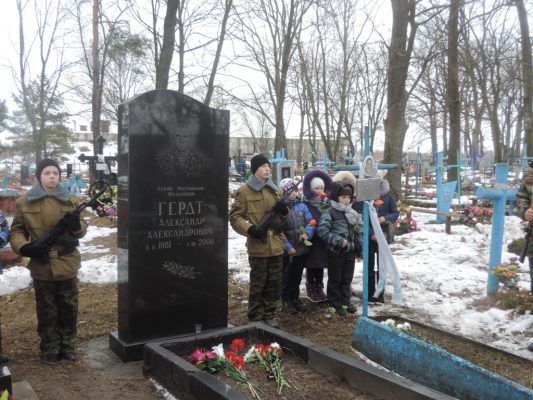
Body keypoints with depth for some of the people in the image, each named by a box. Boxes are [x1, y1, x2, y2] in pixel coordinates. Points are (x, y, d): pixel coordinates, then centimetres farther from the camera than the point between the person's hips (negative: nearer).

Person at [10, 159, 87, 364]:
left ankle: (68, 346, 28)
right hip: (41, 266, -2)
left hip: (67, 264, 2)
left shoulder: (69, 200, 4)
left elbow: (81, 231, 8)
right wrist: (24, 247, -14)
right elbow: (16, 231, 5)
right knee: (46, 311, 10)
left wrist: (76, 225, -16)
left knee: (68, 309, 12)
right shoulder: (25, 202, -2)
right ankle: (49, 350, 24)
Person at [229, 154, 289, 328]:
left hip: (276, 244, 6)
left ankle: (269, 314, 27)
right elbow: (234, 217, -5)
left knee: (274, 283, 13)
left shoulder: (273, 189, 14)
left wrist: (284, 210, -2)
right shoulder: (244, 190, -5)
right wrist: (250, 229, -19)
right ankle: (256, 318, 15)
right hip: (258, 245, -6)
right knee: (258, 284, 2)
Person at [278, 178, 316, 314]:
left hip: (302, 248, 5)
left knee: (297, 275, 17)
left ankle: (295, 297, 32)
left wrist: (307, 233, -17)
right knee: (287, 276, 10)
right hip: (287, 251, -4)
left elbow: (311, 222, 3)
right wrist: (288, 247, -20)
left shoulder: (302, 206, 3)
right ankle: (286, 299, 24)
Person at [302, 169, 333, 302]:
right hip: (311, 240, -5)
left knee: (320, 266, 14)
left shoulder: (327, 203, 7)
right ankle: (311, 290, 17)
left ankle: (319, 289, 25)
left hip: (324, 240, 5)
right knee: (311, 266, 6)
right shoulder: (306, 204, -9)